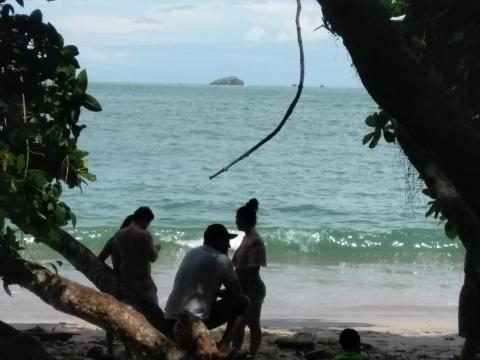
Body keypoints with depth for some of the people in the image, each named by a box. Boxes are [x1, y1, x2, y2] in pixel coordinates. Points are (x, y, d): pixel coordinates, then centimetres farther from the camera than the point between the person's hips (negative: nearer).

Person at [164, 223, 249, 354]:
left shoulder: (191, 253, 18)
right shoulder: (221, 259, -2)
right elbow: (235, 291, 8)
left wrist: (218, 293, 27)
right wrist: (224, 293, 26)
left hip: (170, 321, 7)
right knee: (241, 302, 9)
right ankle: (224, 345, 10)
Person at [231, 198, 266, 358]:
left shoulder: (255, 242, -20)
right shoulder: (247, 238, 9)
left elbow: (253, 271, -22)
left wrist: (247, 294, -22)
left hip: (251, 289, -9)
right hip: (242, 288, 9)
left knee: (253, 324, 2)